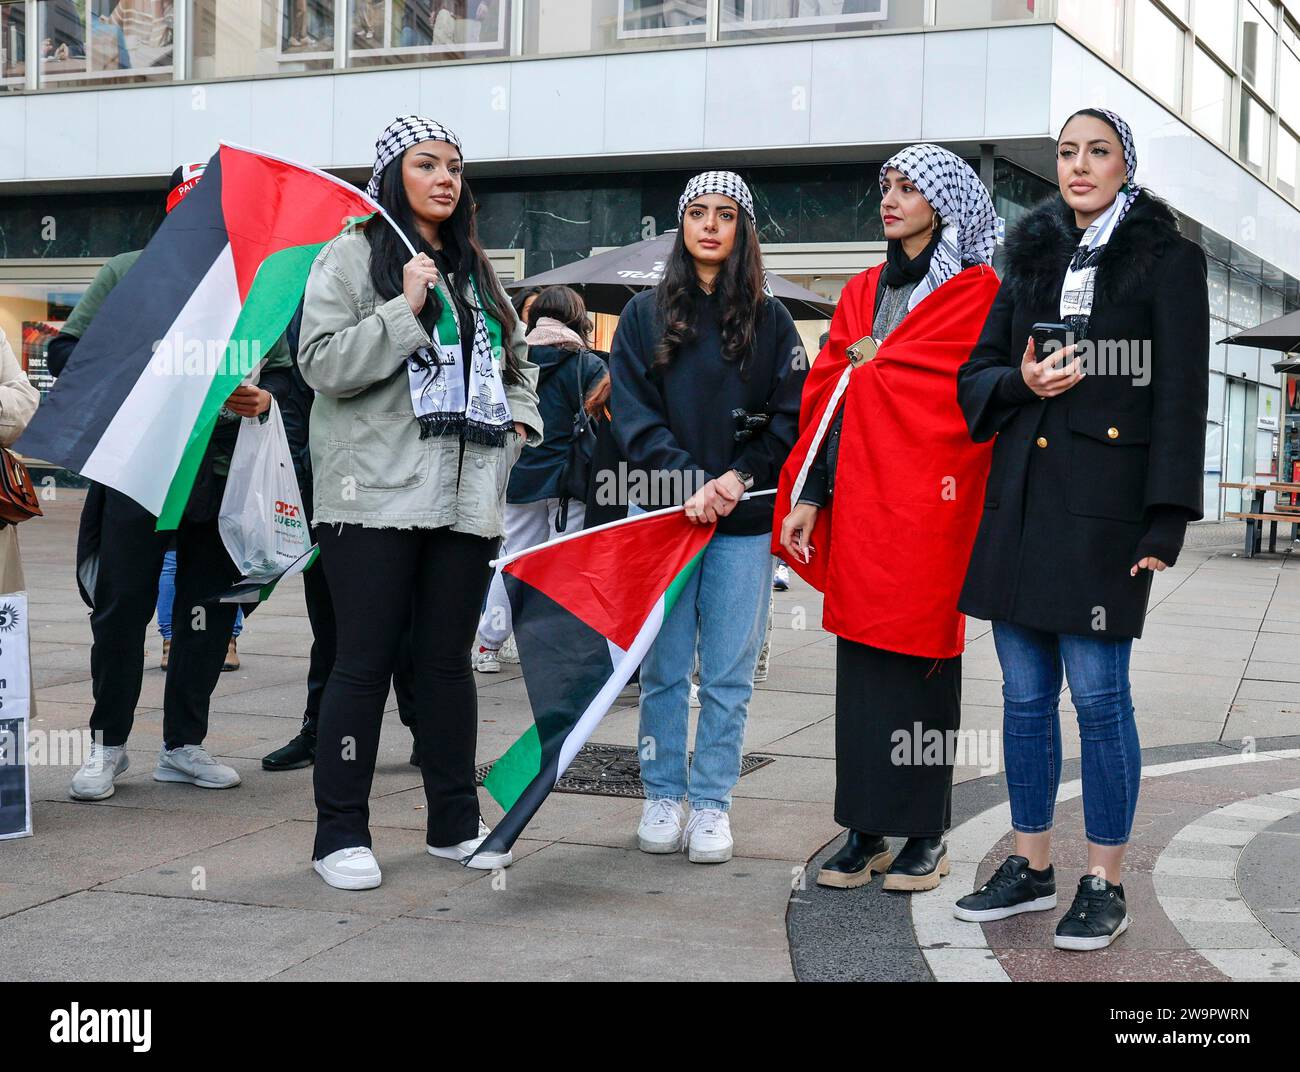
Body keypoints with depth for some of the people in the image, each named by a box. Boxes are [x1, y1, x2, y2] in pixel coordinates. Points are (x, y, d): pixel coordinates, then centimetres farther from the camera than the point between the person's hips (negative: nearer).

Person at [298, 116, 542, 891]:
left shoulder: (476, 269, 18)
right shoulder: (352, 257, -1)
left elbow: (518, 358, 28)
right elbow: (323, 363, -10)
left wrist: (519, 419, 11)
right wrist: (404, 310, -17)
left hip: (468, 496, 6)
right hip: (377, 496, -5)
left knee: (449, 660, 11)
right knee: (365, 662, -3)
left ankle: (455, 823, 21)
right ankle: (341, 834, 7)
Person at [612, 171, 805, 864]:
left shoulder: (769, 320, 8)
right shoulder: (645, 315, 8)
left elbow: (791, 417, 4)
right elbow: (632, 415, 0)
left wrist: (740, 477, -12)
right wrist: (687, 482, -13)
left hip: (744, 521, 0)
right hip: (664, 513, 0)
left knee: (729, 675, 2)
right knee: (664, 669, 4)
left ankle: (711, 802, 12)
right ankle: (663, 795, 16)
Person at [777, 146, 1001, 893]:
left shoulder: (977, 293, -1)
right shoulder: (864, 292, 16)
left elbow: (963, 391, -14)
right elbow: (828, 395, 11)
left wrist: (873, 360, -2)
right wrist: (808, 496, 4)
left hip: (927, 502, -5)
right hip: (858, 496, 5)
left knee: (920, 659, 0)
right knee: (861, 657, 6)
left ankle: (927, 837, 10)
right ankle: (867, 830, 13)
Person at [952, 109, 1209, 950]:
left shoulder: (1167, 260, 1)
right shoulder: (1033, 259, 16)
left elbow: (1181, 398, -5)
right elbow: (976, 376, 17)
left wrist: (1166, 523, -11)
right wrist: (1021, 382, -7)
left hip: (1104, 505, -5)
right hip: (1021, 502, 5)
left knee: (1099, 694, -4)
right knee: (1025, 695, 9)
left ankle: (1106, 885, 8)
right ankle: (1031, 868, 21)